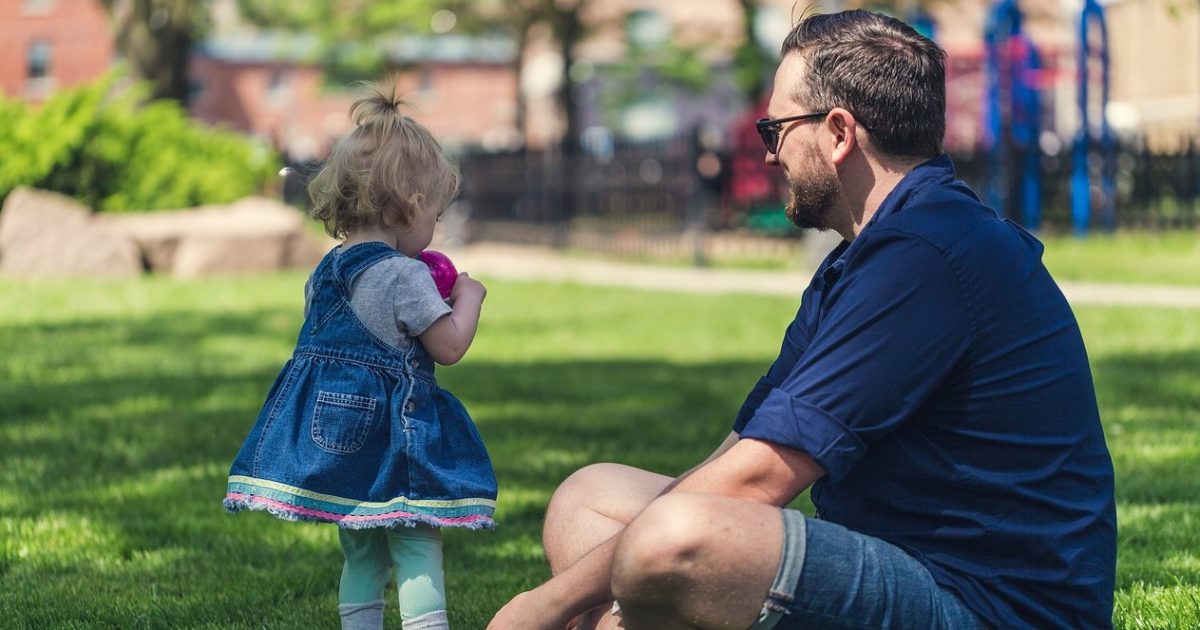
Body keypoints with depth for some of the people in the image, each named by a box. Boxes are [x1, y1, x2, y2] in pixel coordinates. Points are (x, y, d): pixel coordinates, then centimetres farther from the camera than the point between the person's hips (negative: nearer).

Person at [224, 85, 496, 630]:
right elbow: (449, 347, -12)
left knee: (361, 555, 15)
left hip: (331, 430, 7)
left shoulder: (324, 273, 9)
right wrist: (468, 297, 6)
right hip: (394, 437, -7)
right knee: (418, 549, -3)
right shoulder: (405, 276, -14)